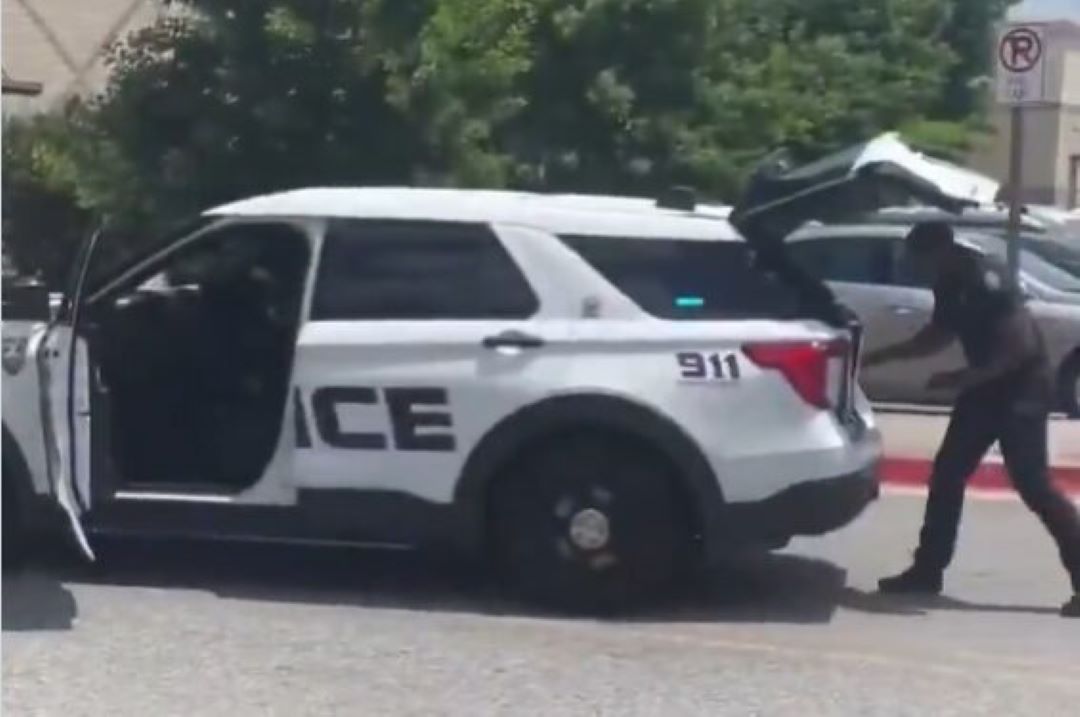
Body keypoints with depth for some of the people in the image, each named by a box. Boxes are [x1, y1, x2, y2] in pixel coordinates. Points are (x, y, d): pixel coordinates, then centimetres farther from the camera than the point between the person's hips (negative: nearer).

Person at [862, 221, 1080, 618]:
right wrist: (882, 356, 16)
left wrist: (963, 377, -27)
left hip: (1022, 389, -9)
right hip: (986, 389, 9)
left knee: (1032, 484, -12)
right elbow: (937, 335, 22)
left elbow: (1021, 345, -26)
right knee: (947, 473, 9)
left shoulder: (986, 280, -23)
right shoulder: (950, 285, 6)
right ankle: (927, 571, 17)